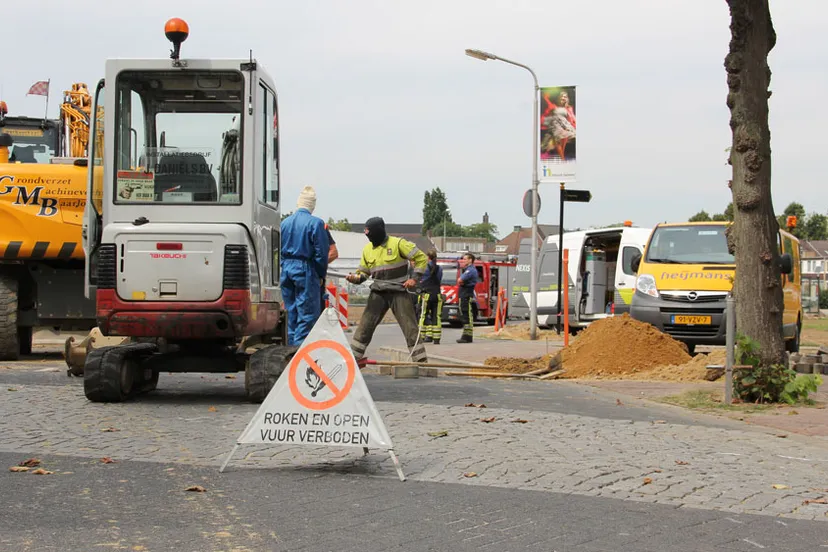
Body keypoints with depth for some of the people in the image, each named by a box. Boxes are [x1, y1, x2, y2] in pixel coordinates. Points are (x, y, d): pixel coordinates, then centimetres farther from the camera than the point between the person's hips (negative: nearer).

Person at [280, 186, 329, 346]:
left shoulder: (284, 222, 7)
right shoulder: (315, 223, -10)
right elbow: (321, 252, -10)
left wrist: (283, 269, 17)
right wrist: (321, 275, 2)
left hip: (286, 271, 6)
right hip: (305, 272, -6)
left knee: (290, 312, 14)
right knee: (307, 314, -2)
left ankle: (290, 346, 18)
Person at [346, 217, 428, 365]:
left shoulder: (398, 244, -9)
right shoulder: (367, 249, 8)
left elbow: (421, 258, -5)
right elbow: (364, 272, 15)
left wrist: (415, 278, -11)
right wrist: (355, 278, -6)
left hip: (399, 292, -4)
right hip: (378, 293, 4)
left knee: (410, 327, -5)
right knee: (365, 325, -1)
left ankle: (421, 361, 0)